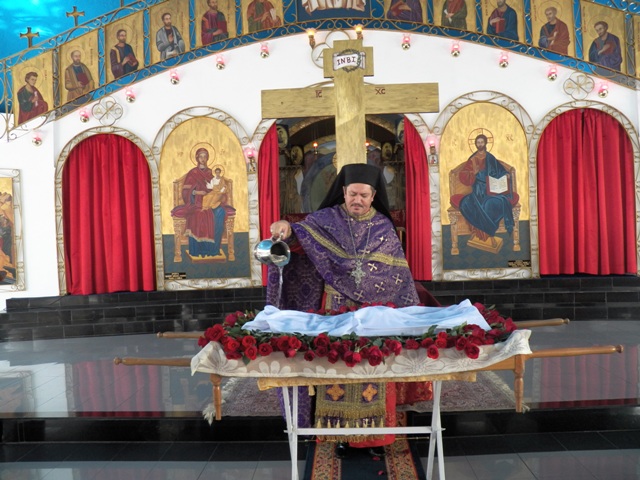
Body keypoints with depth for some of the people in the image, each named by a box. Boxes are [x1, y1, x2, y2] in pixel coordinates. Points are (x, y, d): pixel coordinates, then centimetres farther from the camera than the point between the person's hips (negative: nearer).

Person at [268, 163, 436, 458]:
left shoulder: (383, 226, 5)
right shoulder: (326, 219, 0)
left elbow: (398, 273, 6)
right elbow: (300, 237, -12)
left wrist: (409, 310, 1)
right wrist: (287, 229, -33)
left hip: (375, 311, 1)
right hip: (337, 309, -1)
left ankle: (374, 433, 20)